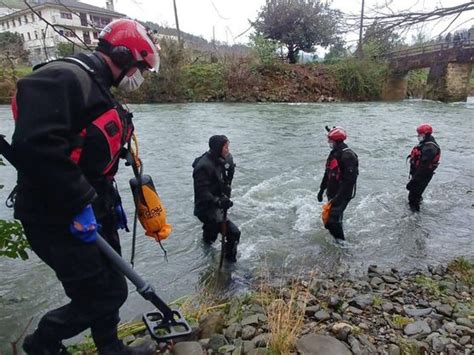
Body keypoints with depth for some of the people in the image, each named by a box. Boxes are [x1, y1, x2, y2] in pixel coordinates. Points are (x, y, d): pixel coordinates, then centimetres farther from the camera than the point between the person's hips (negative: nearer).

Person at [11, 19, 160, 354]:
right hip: (59, 219, -9)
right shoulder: (63, 77, -17)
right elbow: (36, 146, -31)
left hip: (93, 213, 10)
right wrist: (78, 204, -24)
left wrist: (112, 201, 17)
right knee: (103, 297, 3)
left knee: (111, 287, 20)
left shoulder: (97, 89, 15)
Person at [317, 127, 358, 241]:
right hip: (332, 193, 9)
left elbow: (350, 179, -25)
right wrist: (322, 189, 19)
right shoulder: (334, 153, 10)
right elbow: (328, 173, 18)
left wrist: (338, 196, -25)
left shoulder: (348, 156, -20)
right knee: (331, 217, 17)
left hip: (343, 194, -9)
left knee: (333, 220, -12)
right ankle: (334, 240, 35)